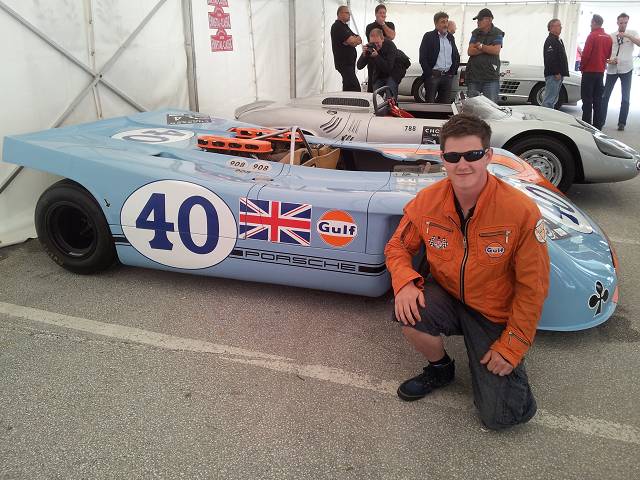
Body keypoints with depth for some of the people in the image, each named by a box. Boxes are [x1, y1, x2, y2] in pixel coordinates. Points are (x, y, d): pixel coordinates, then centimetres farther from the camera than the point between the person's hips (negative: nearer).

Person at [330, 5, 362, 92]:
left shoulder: (345, 26, 21)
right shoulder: (337, 26, -9)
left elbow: (359, 40, 13)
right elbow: (351, 40, -20)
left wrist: (354, 40, -9)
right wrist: (356, 38, 2)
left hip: (349, 62, 10)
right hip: (344, 63, -10)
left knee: (348, 87, 11)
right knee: (355, 88, -19)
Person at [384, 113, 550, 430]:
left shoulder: (521, 211, -23)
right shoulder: (427, 201, -15)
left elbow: (533, 288, -15)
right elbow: (398, 246, 0)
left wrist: (511, 347, -12)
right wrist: (405, 282, -22)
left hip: (496, 316, -2)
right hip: (446, 296, 3)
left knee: (499, 416, -9)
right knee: (409, 314, -32)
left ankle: (509, 366, 27)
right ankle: (440, 368, 4)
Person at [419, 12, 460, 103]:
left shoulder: (450, 37, 16)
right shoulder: (429, 36, -1)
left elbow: (456, 56, 20)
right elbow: (423, 58, -7)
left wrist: (453, 71, 7)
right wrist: (429, 74, -12)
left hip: (448, 76, 5)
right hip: (433, 75, -5)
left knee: (446, 103, 5)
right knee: (430, 103, -3)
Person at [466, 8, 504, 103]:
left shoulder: (497, 33, 2)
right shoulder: (475, 33, 12)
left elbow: (496, 51, -12)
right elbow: (470, 51, 0)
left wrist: (481, 46, -3)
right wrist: (488, 49, -7)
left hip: (491, 78, -3)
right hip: (474, 75, 3)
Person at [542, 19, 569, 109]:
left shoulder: (558, 40, 21)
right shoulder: (550, 41, -11)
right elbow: (550, 59, -21)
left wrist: (560, 73, 18)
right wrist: (556, 73, -22)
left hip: (558, 75, 11)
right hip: (553, 75, -11)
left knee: (553, 99, 14)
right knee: (549, 99, -12)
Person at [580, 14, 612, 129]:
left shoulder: (592, 36, -12)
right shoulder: (608, 37, 7)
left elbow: (586, 54, -14)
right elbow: (608, 55, 13)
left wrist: (582, 67, -2)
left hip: (589, 71, -6)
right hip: (601, 71, 6)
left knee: (587, 98, -4)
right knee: (598, 98, 11)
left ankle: (586, 123, -7)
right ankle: (598, 124, 12)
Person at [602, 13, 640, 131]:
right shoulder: (611, 36, 9)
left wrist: (627, 35, -19)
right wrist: (609, 60, -10)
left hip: (626, 69, -1)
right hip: (612, 69, 1)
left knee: (625, 97, -1)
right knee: (605, 95, 2)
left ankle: (622, 123, 3)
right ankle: (601, 120, 11)